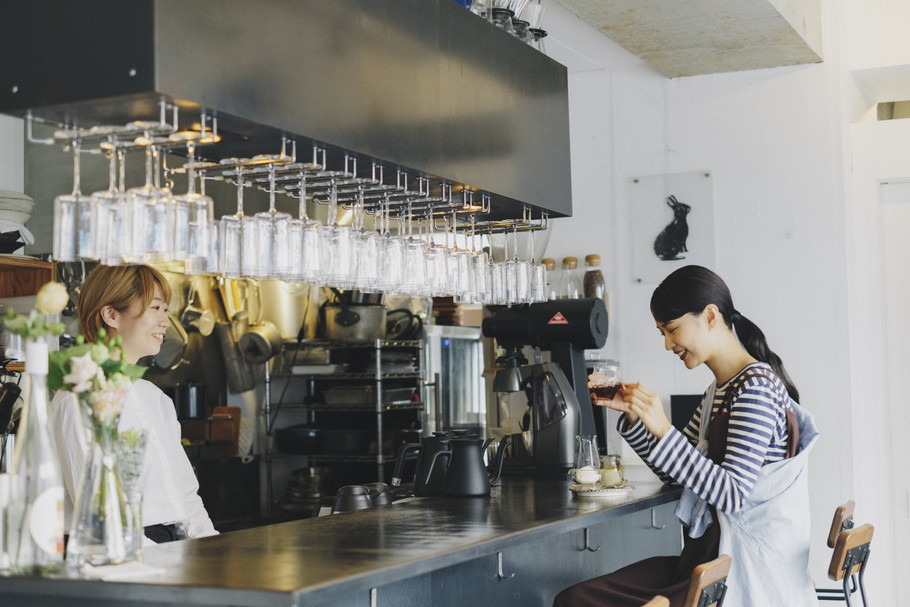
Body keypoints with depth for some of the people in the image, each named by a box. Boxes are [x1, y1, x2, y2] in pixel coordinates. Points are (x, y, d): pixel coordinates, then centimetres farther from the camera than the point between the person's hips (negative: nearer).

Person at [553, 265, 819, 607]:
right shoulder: (719, 390, 14)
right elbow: (675, 472, 21)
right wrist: (632, 415, 7)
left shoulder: (756, 386, -15)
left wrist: (664, 432, -25)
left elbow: (733, 495, -22)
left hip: (747, 571, -9)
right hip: (709, 555, 9)